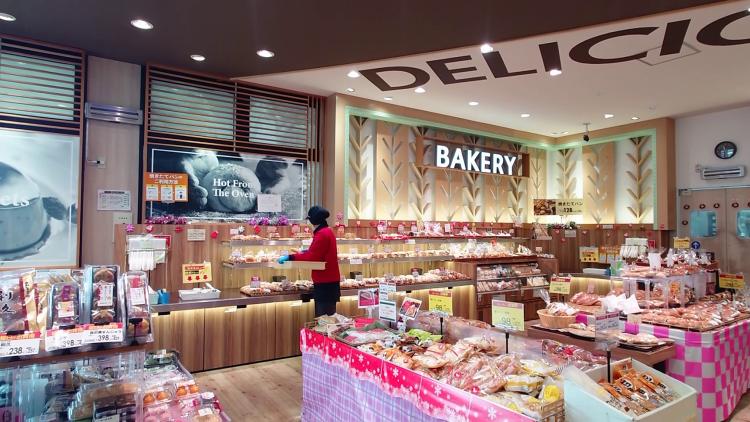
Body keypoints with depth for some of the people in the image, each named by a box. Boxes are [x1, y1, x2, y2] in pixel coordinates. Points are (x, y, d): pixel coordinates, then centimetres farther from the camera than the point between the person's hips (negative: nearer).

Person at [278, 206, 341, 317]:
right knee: (327, 316, 13)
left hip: (325, 282, -10)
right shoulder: (327, 231, 13)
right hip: (329, 280, 10)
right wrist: (307, 252, 25)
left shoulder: (322, 234, -17)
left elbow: (311, 256, -24)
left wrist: (290, 257, -23)